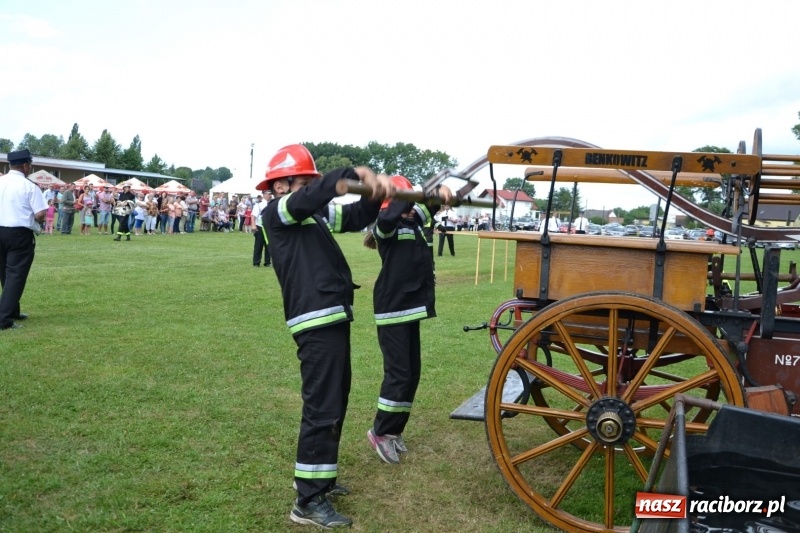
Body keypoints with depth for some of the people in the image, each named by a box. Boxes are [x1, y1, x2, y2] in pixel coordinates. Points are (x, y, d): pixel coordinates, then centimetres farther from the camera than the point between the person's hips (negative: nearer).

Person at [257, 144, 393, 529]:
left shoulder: (317, 215, 16)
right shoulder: (275, 214, -5)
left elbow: (357, 216, 14)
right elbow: (310, 197, -24)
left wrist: (376, 194, -5)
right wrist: (356, 173, -30)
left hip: (333, 318, 9)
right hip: (316, 322, -9)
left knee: (335, 402, 18)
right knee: (323, 408, -7)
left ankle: (317, 476, 34)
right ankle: (309, 501, 2)